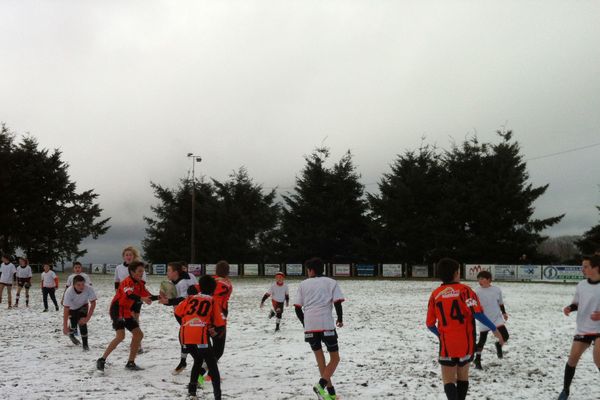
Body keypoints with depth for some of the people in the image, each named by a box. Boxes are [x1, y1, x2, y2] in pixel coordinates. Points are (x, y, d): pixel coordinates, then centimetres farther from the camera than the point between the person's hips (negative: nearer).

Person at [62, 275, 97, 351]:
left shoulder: (89, 289, -35)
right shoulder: (69, 292, -38)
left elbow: (93, 303, -23)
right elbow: (66, 309, -36)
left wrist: (87, 318, -28)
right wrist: (65, 326, -36)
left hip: (83, 306, 1)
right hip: (72, 307, -1)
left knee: (82, 323, -16)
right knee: (74, 324, -8)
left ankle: (85, 344, -1)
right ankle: (71, 334, 30)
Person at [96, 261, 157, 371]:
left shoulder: (140, 284, 6)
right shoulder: (127, 282, -19)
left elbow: (148, 296, 3)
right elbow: (129, 295, -38)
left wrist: (159, 297, -15)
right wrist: (141, 298, -55)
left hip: (127, 312, 9)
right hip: (117, 310, -9)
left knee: (139, 335, 5)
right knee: (120, 336, -22)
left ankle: (131, 363, 14)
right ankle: (102, 360, -10)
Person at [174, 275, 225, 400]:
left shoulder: (190, 298, 19)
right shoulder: (213, 302, 12)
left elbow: (177, 313, 22)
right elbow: (220, 323, 10)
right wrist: (217, 332, 28)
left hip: (185, 336, 4)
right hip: (200, 336, -4)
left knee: (198, 360, 28)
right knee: (212, 366, 4)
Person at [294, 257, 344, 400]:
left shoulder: (303, 284, 14)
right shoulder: (331, 282, 10)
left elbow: (297, 308, 10)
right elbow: (337, 303, -2)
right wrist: (340, 319, 14)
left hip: (309, 327, 3)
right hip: (326, 325, -2)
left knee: (320, 359, 14)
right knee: (335, 358, 8)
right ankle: (321, 385, -13)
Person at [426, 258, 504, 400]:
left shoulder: (435, 294, 1)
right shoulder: (464, 290, -7)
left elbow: (430, 324, 4)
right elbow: (477, 313, -19)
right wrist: (494, 329, -11)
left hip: (447, 344, 0)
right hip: (466, 342, 0)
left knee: (448, 380, 4)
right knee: (463, 376, 20)